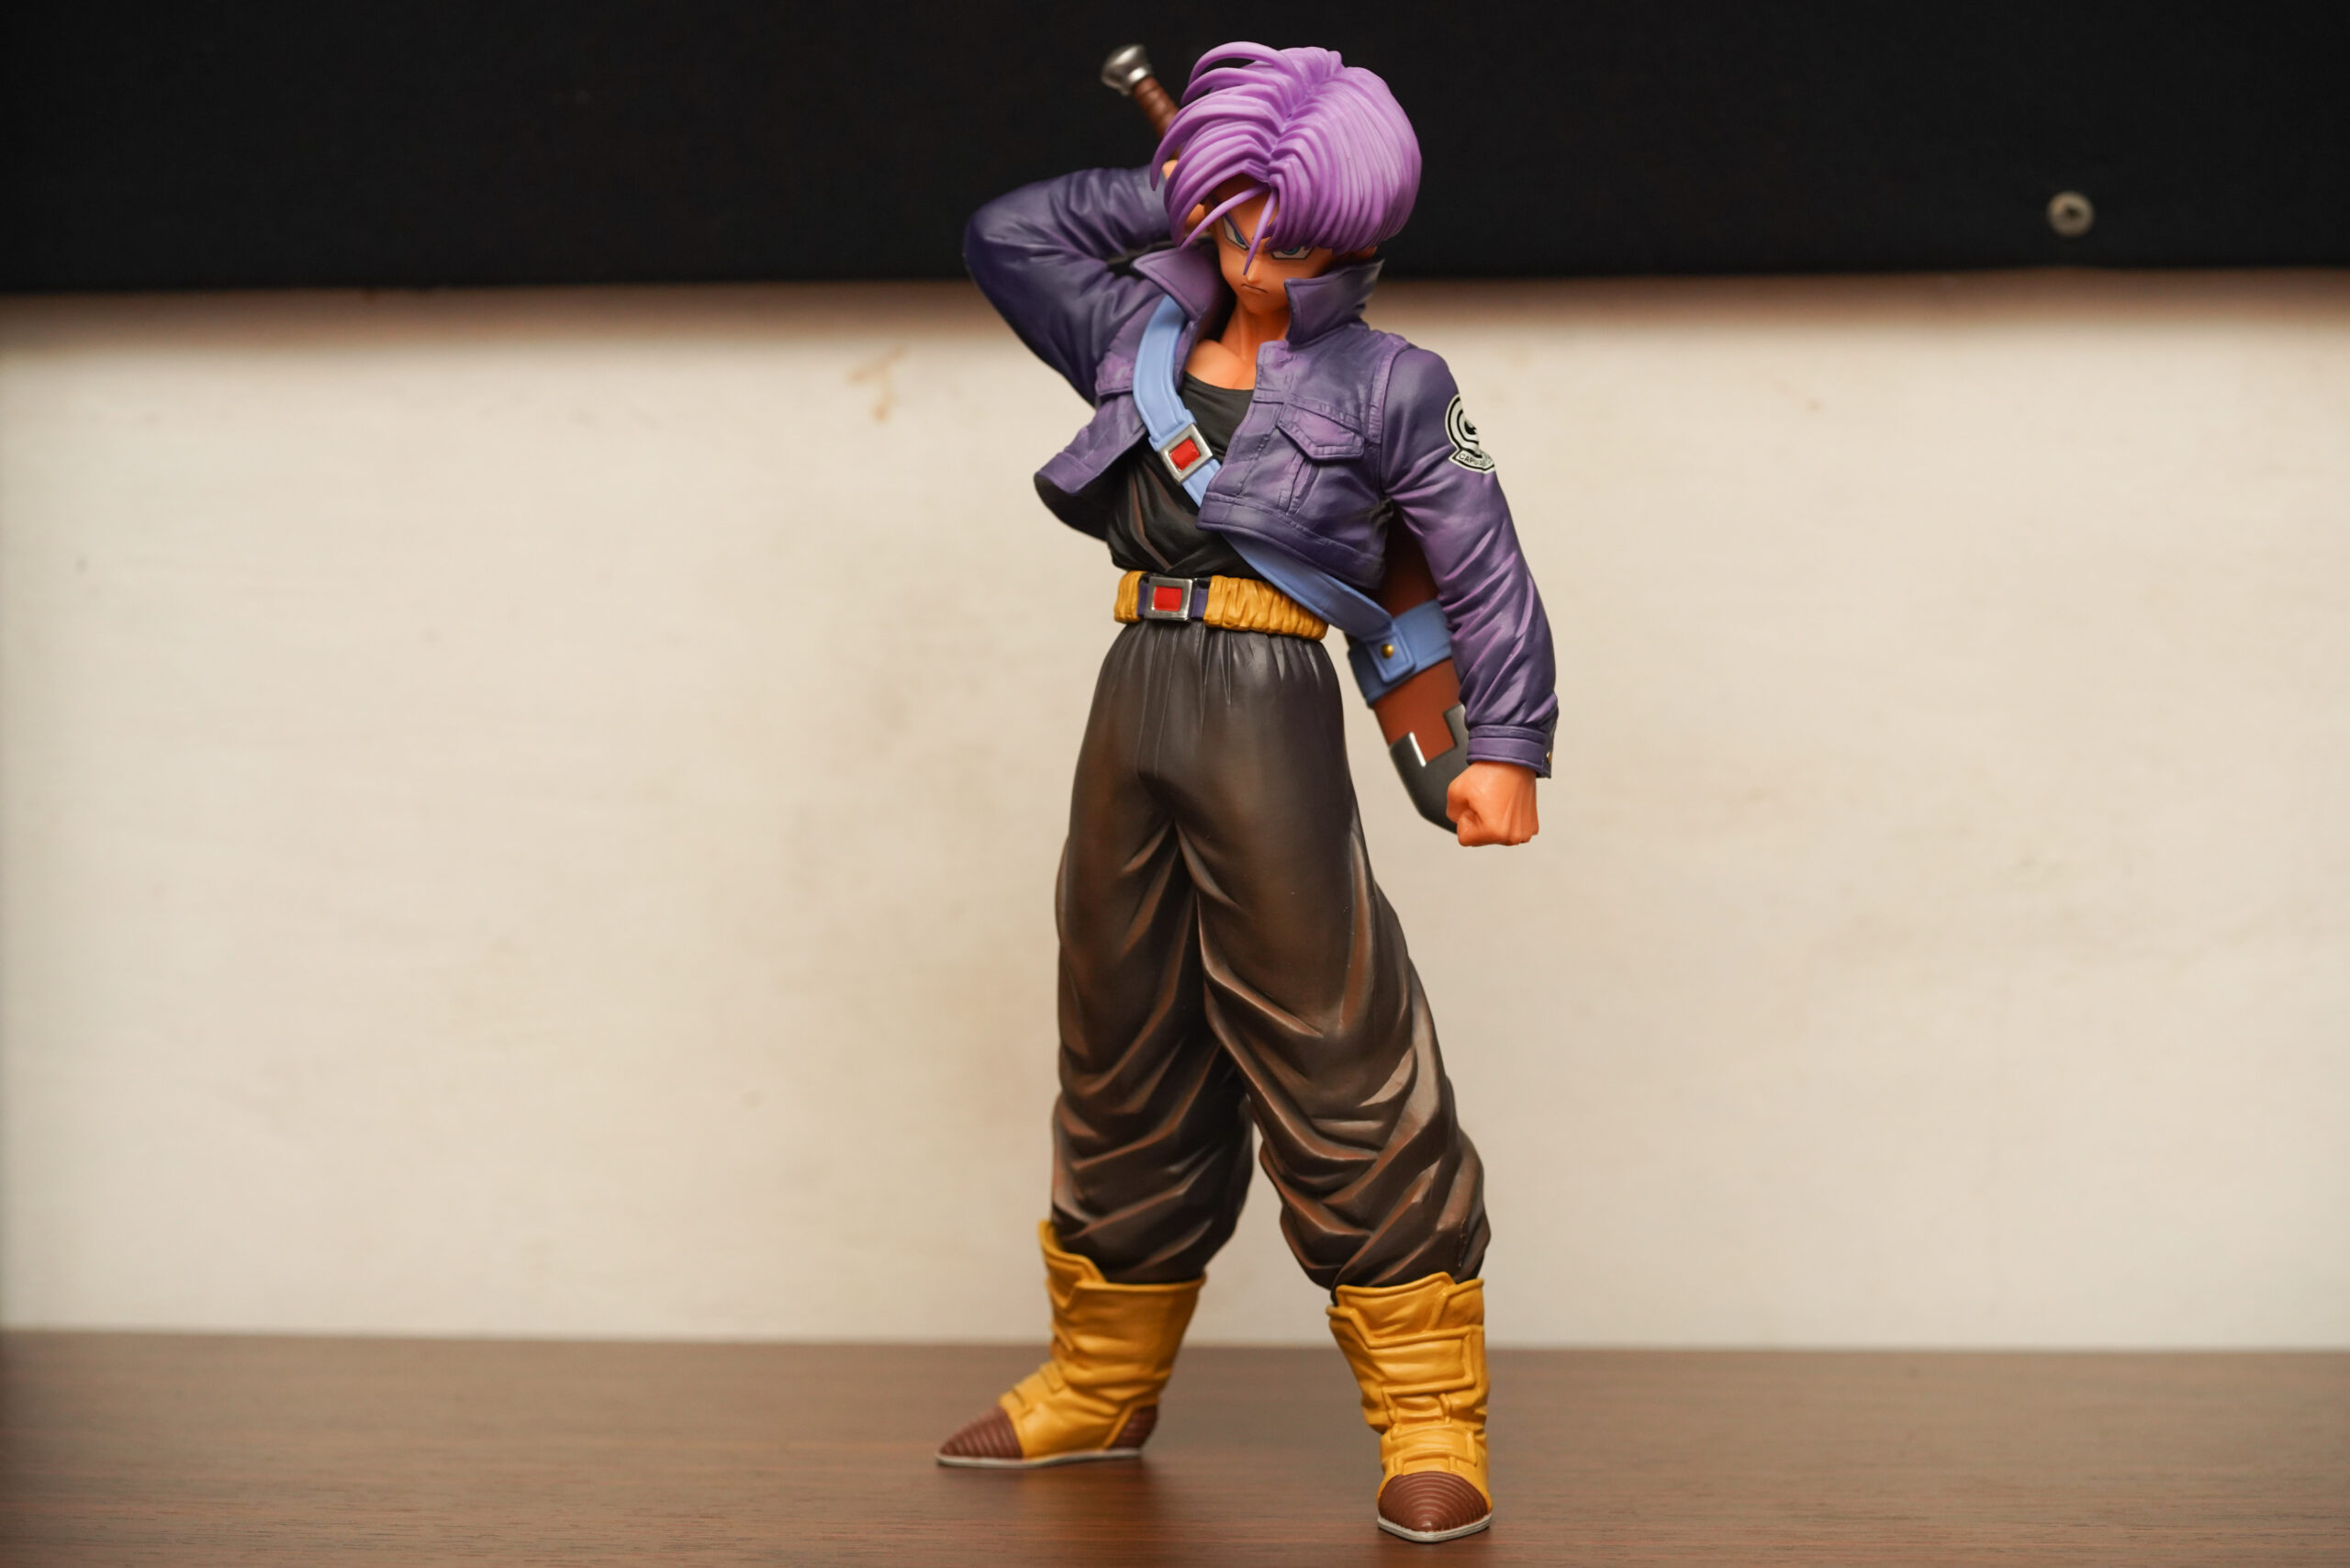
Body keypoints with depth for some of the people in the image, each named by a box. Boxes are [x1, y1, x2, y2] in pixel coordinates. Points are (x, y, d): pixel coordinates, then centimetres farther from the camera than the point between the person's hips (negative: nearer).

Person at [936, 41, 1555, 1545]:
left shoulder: (1387, 384, 0)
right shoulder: (1139, 340, 13)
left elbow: (1486, 572, -1)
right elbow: (1004, 234, 22)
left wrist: (1505, 745, -8)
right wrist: (1168, 196, 16)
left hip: (1269, 711, -5)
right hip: (1135, 701, 6)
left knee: (1334, 1052, -8)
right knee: (1125, 1049, 13)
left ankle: (1431, 1417, -1)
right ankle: (1104, 1381, 27)